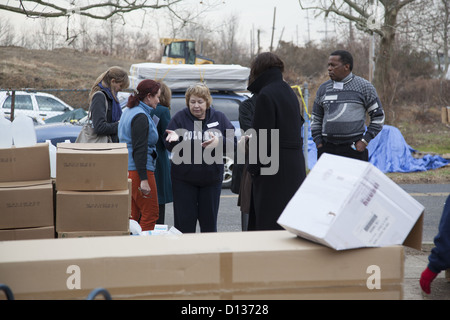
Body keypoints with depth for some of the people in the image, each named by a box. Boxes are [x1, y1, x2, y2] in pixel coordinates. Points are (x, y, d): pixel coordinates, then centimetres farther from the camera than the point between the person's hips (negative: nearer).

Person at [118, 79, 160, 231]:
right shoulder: (141, 117, -14)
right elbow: (139, 149, -20)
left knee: (133, 215, 12)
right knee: (150, 214, -2)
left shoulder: (128, 111, 17)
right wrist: (143, 180, -22)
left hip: (125, 169, 10)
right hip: (138, 170, -10)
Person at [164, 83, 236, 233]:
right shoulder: (180, 118, 0)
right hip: (184, 179, -2)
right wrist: (173, 139, -26)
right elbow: (169, 146, -3)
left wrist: (219, 142, -20)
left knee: (209, 221, 10)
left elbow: (232, 143, 0)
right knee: (185, 221, 0)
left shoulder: (219, 118, 4)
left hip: (211, 179, 2)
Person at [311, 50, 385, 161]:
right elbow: (316, 119, 20)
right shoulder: (323, 88, 12)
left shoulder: (364, 86, 2)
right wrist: (318, 142, 8)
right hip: (327, 148, 4)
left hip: (354, 148, -3)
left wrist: (365, 141, -4)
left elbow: (378, 116, 4)